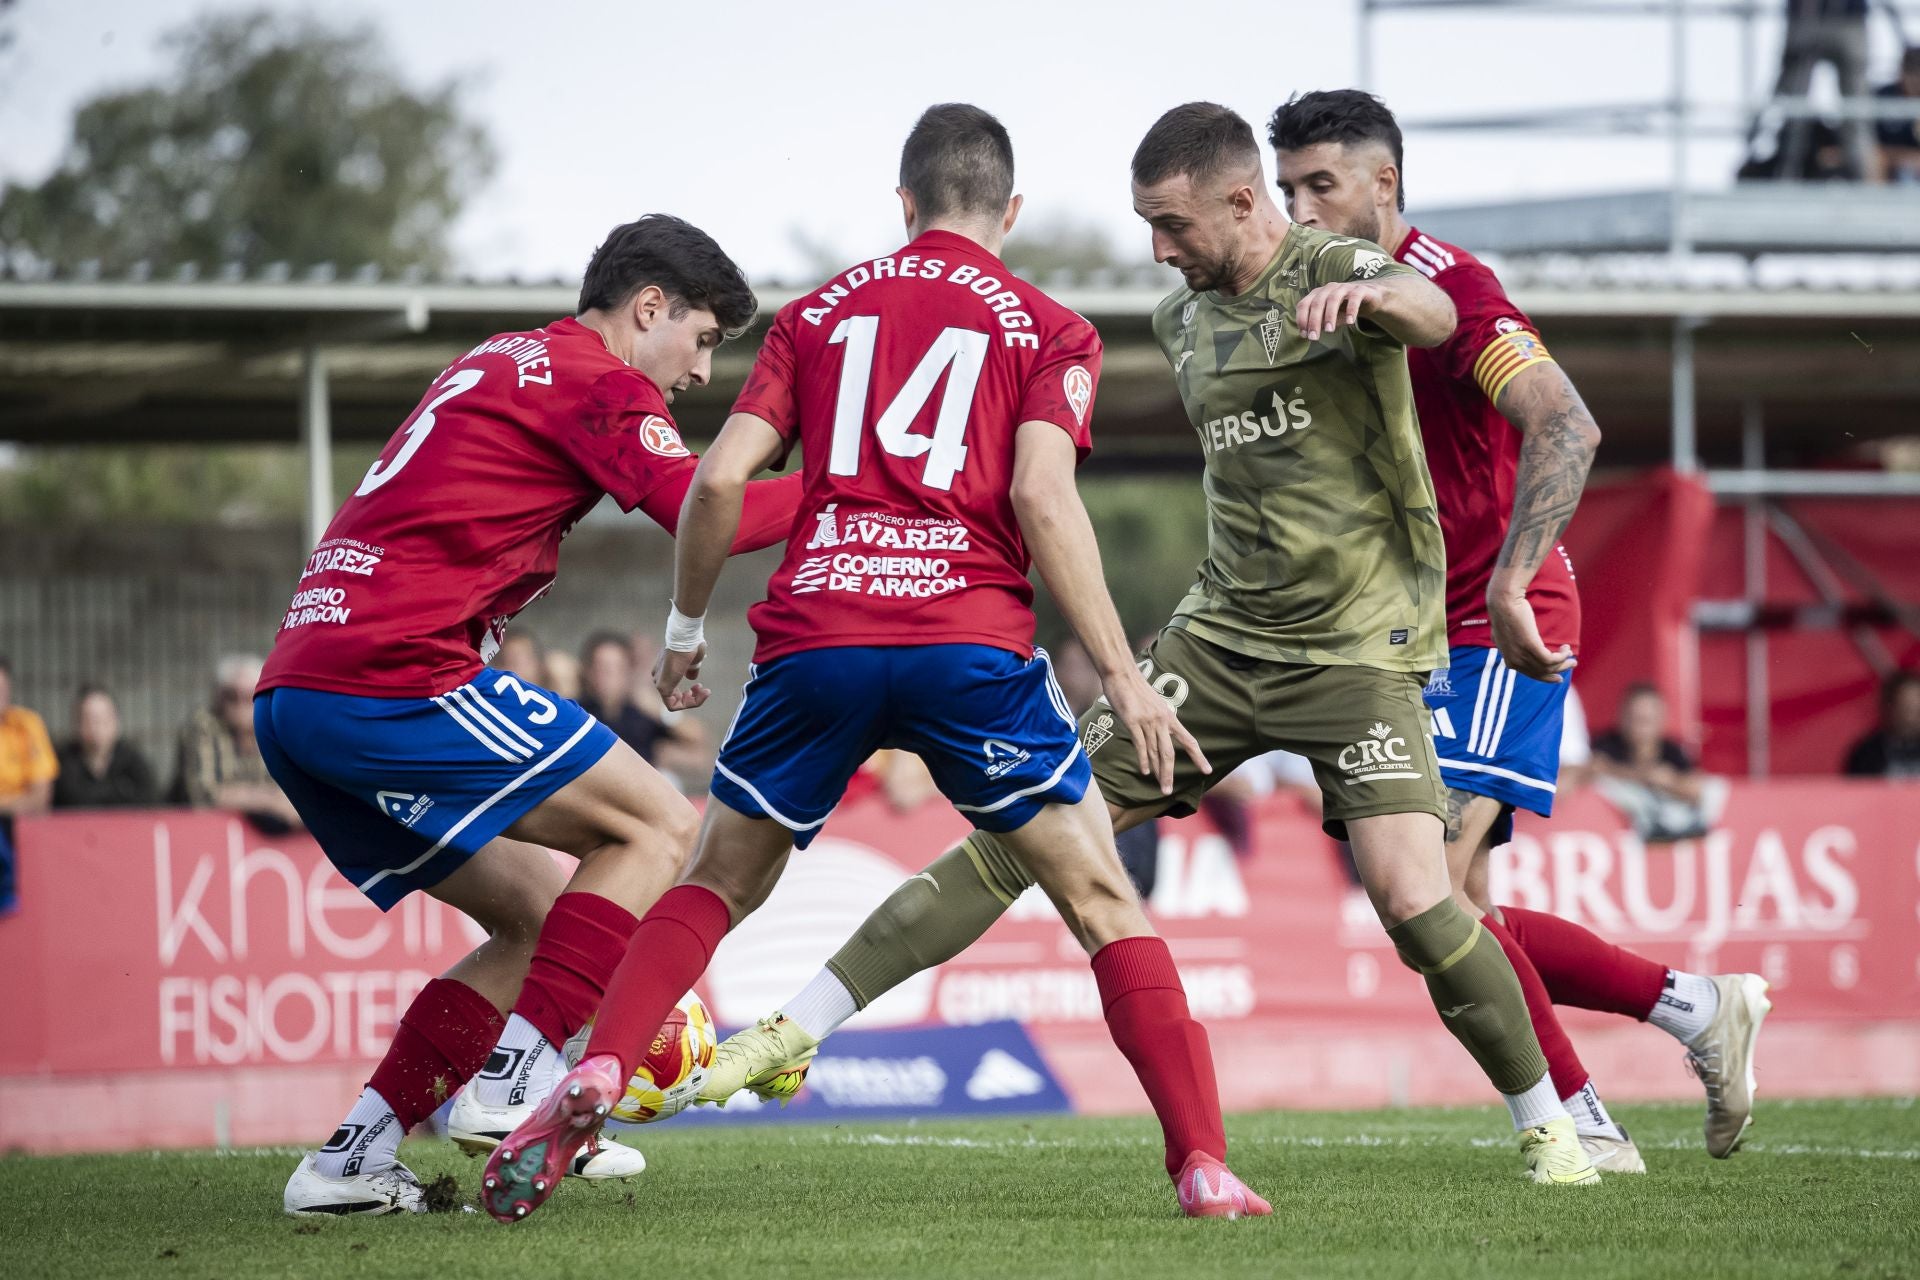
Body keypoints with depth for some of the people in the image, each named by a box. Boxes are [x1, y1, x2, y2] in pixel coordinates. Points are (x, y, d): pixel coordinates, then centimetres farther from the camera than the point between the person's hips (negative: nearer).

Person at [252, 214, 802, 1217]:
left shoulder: (497, 365, 27)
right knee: (656, 828, -2)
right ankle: (512, 1088, -12)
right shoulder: (597, 382, -2)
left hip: (292, 699, 9)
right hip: (391, 676, -9)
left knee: (541, 913, 15)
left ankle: (349, 1163, 7)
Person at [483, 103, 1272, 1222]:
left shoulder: (819, 311, 18)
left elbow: (721, 479, 9)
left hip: (815, 635, 2)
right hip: (972, 640, -2)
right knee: (1102, 898, 6)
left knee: (717, 886, 18)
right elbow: (1043, 499, -5)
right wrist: (1123, 677, -5)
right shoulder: (1049, 330, 10)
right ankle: (1203, 1164, -3)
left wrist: (685, 630, 23)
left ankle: (593, 1078, -4)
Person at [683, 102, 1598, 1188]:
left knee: (1412, 899, -20)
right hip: (1222, 637, 5)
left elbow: (1435, 316, -36)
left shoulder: (1337, 272, -11)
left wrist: (1370, 292, -58)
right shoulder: (1184, 320, 9)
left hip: (1358, 650, -5)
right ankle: (798, 1032, -2)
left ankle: (1548, 1126, 2)